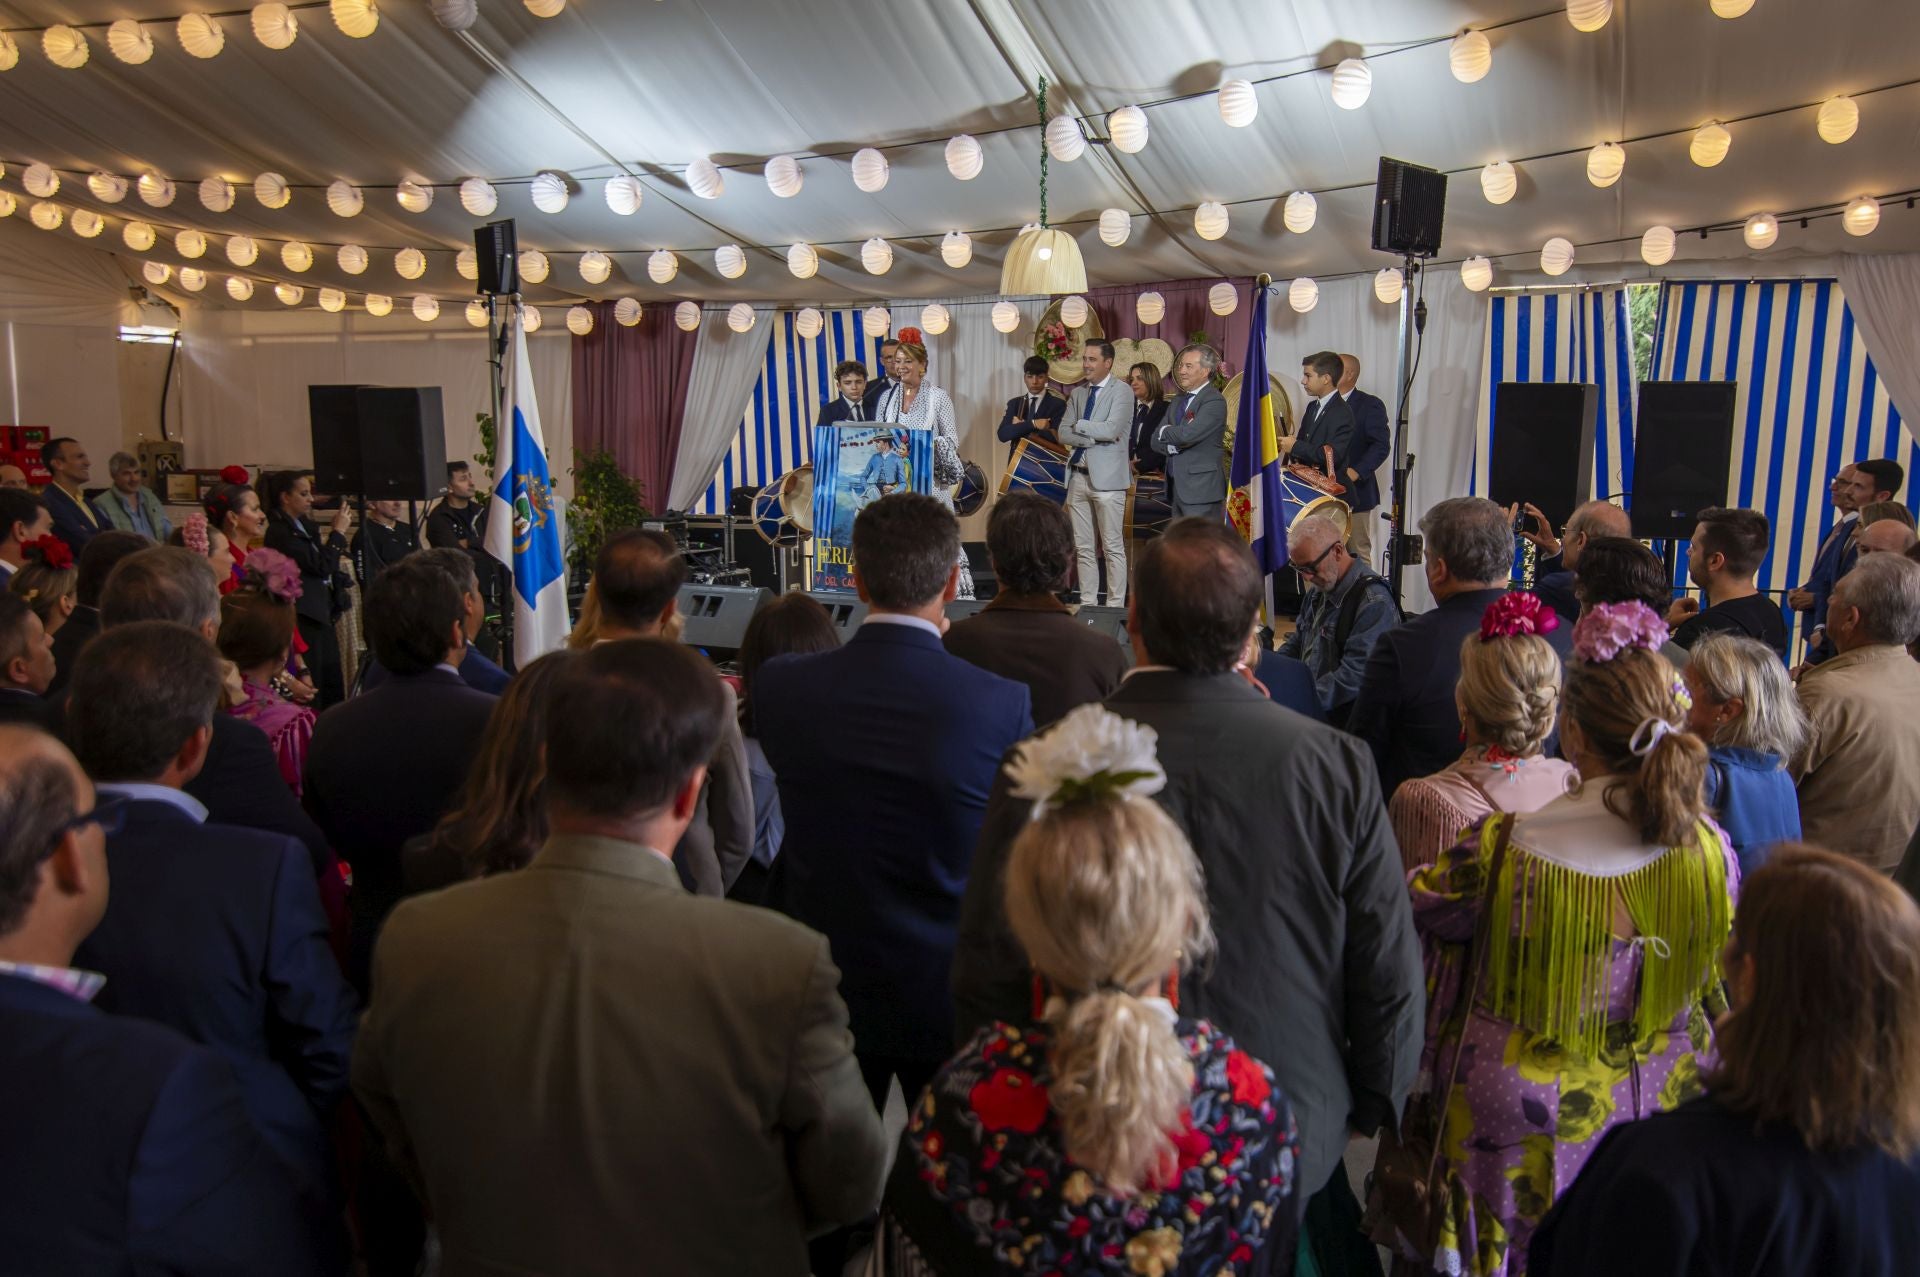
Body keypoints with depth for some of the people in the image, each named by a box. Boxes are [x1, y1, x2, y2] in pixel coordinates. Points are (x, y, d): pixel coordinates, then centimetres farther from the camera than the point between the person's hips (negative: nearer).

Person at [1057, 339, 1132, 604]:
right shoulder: (1077, 393, 14)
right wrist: (1094, 437, -10)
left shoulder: (1121, 392, -4)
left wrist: (1079, 425, -5)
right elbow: (1063, 433, 5)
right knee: (1083, 547, 9)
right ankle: (1087, 603, 16)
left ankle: (1115, 606, 1)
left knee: (1113, 548, -3)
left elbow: (1111, 429, -18)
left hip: (1106, 478, -6)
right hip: (1078, 476, 6)